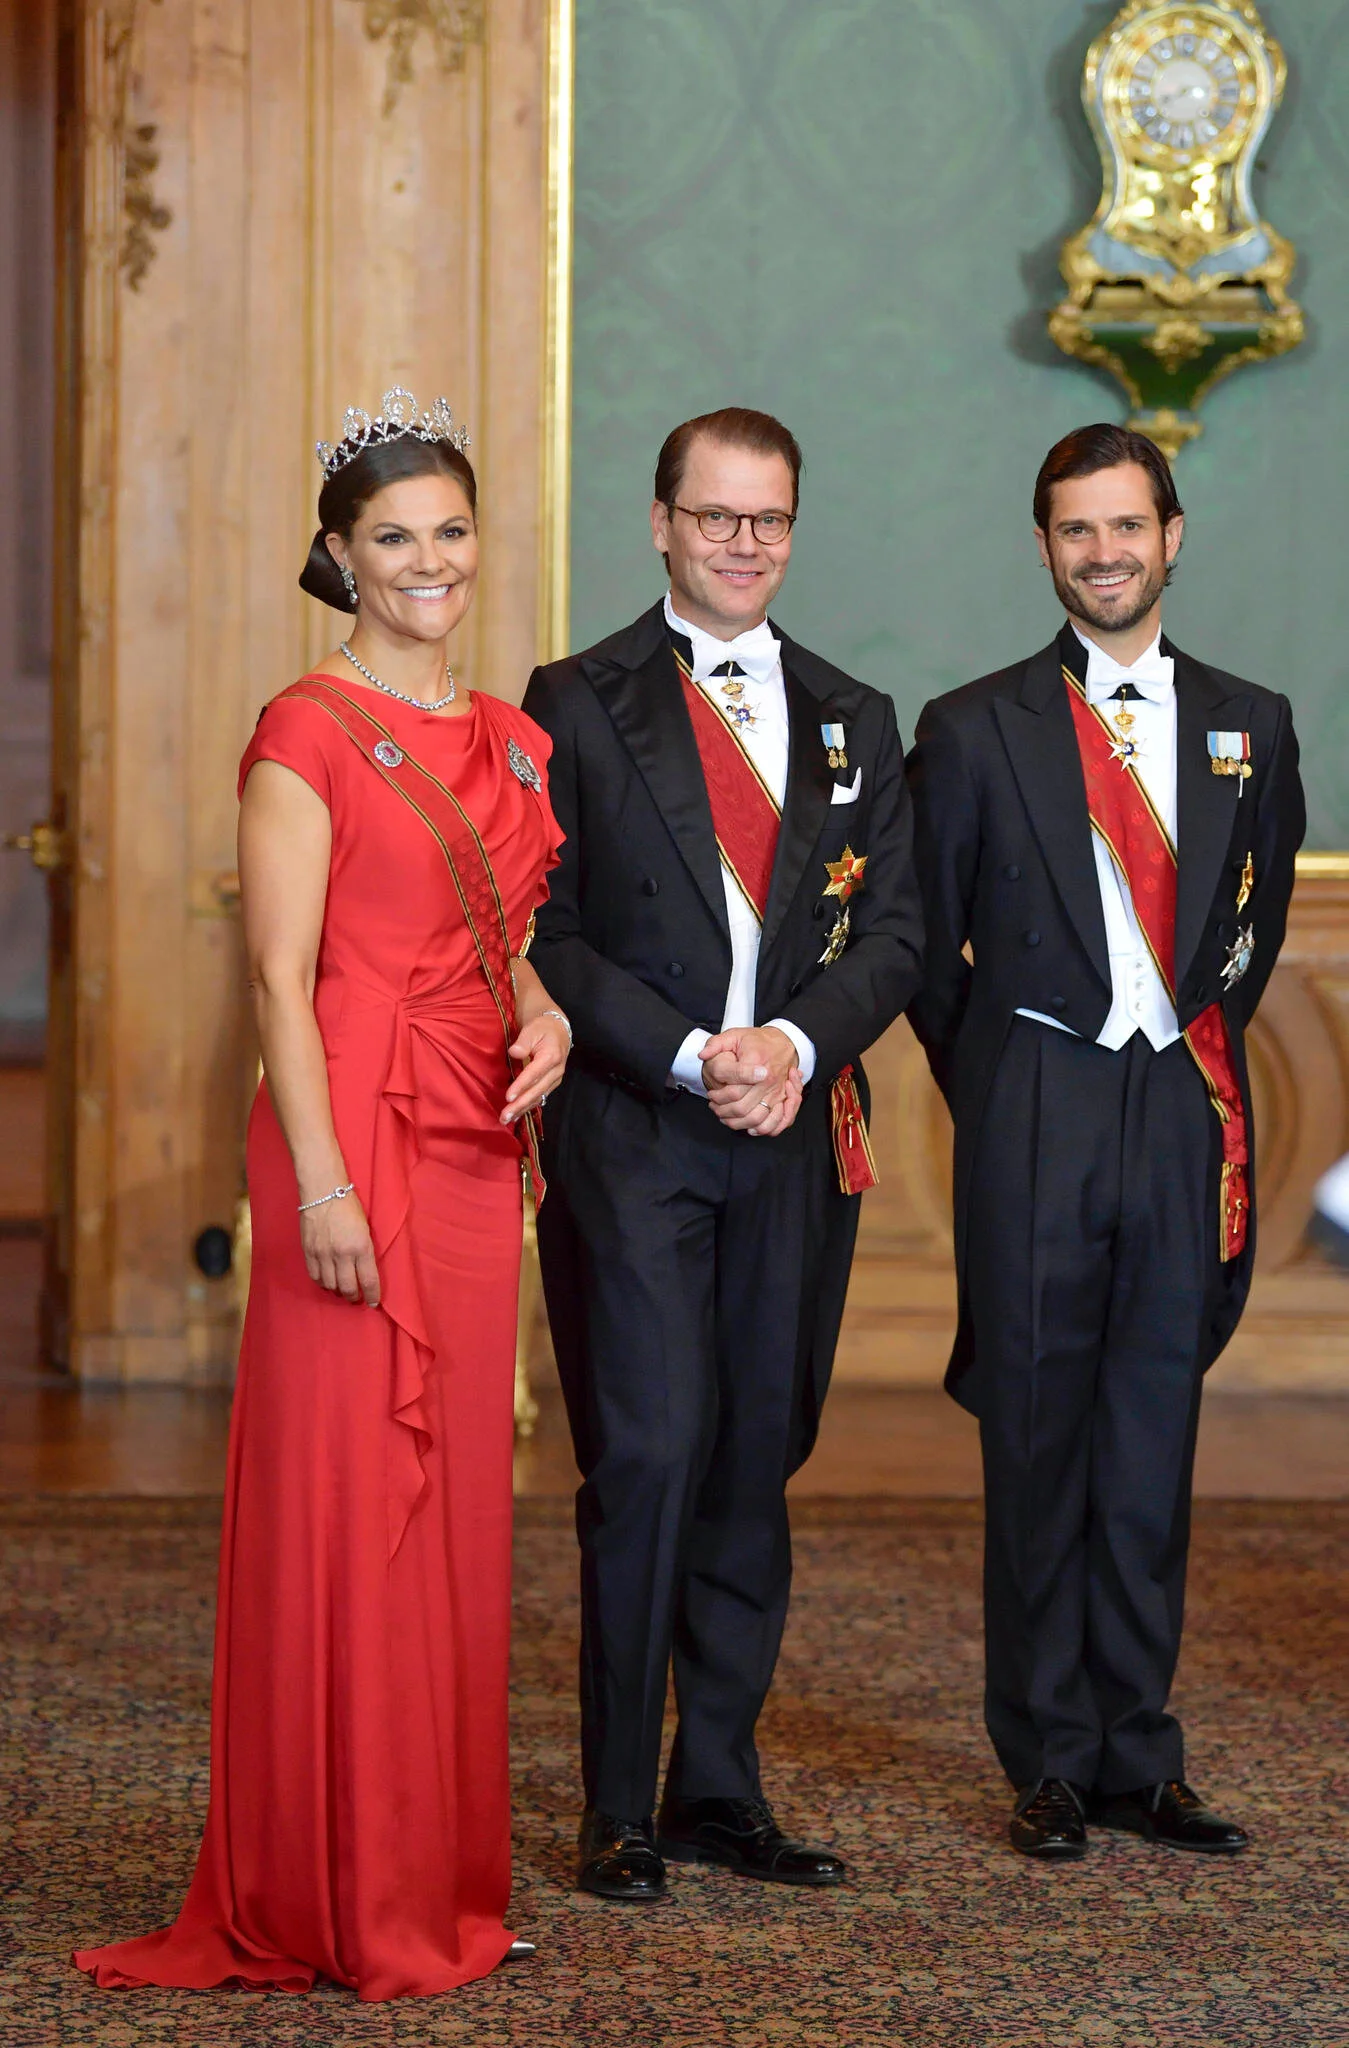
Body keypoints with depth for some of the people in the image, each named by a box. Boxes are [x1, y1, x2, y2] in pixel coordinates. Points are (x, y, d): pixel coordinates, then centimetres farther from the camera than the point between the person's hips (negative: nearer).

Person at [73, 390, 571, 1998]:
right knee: (344, 1504, -3)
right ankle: (336, 1901, 6)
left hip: (479, 1156, 7)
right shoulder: (308, 735, -6)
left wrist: (544, 1017, 2)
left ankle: (439, 1882, 19)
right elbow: (281, 976, -11)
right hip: (355, 1149, -7)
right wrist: (323, 1185, -18)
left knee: (455, 1500, 10)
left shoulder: (509, 739, 15)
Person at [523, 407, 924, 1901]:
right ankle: (619, 1808, 1)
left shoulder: (855, 721, 15)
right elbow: (548, 931, -4)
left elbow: (895, 930, 8)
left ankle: (720, 1790, 15)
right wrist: (692, 1056, -14)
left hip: (800, 1139, 4)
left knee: (757, 1465, 7)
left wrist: (798, 1043, -10)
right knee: (647, 1460, -8)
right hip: (631, 1134, -4)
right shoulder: (577, 704, 3)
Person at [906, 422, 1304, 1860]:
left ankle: (1140, 1758, 15)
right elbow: (928, 943, 8)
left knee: (1155, 1445, 7)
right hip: (1034, 1127, -2)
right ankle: (1051, 1766, 11)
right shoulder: (975, 729, 2)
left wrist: (1202, 1044, 14)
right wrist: (991, 1092, 8)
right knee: (1038, 1444, 2)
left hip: (1184, 1114, 2)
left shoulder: (1249, 726, 10)